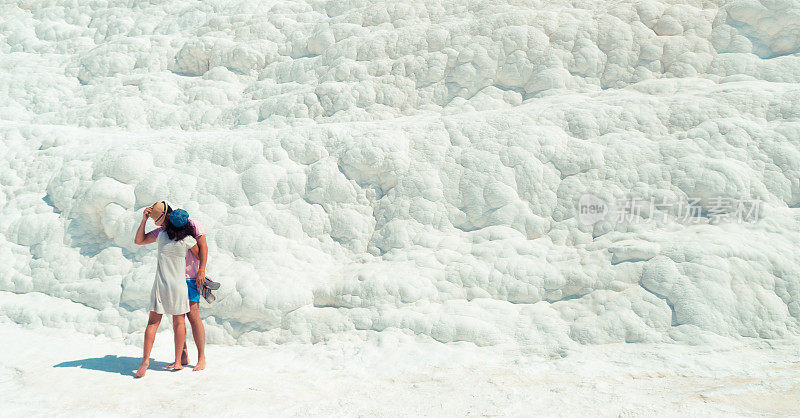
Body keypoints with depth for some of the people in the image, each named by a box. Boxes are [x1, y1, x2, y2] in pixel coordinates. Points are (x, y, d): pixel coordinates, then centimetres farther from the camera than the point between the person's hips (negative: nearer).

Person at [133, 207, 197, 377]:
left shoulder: (161, 234, -2)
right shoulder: (187, 240, -8)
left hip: (160, 285, 1)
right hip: (178, 286, -1)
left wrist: (144, 220, 7)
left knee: (153, 322, 6)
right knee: (179, 321, 8)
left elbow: (138, 240, 11)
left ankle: (145, 359, -4)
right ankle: (177, 362, 10)